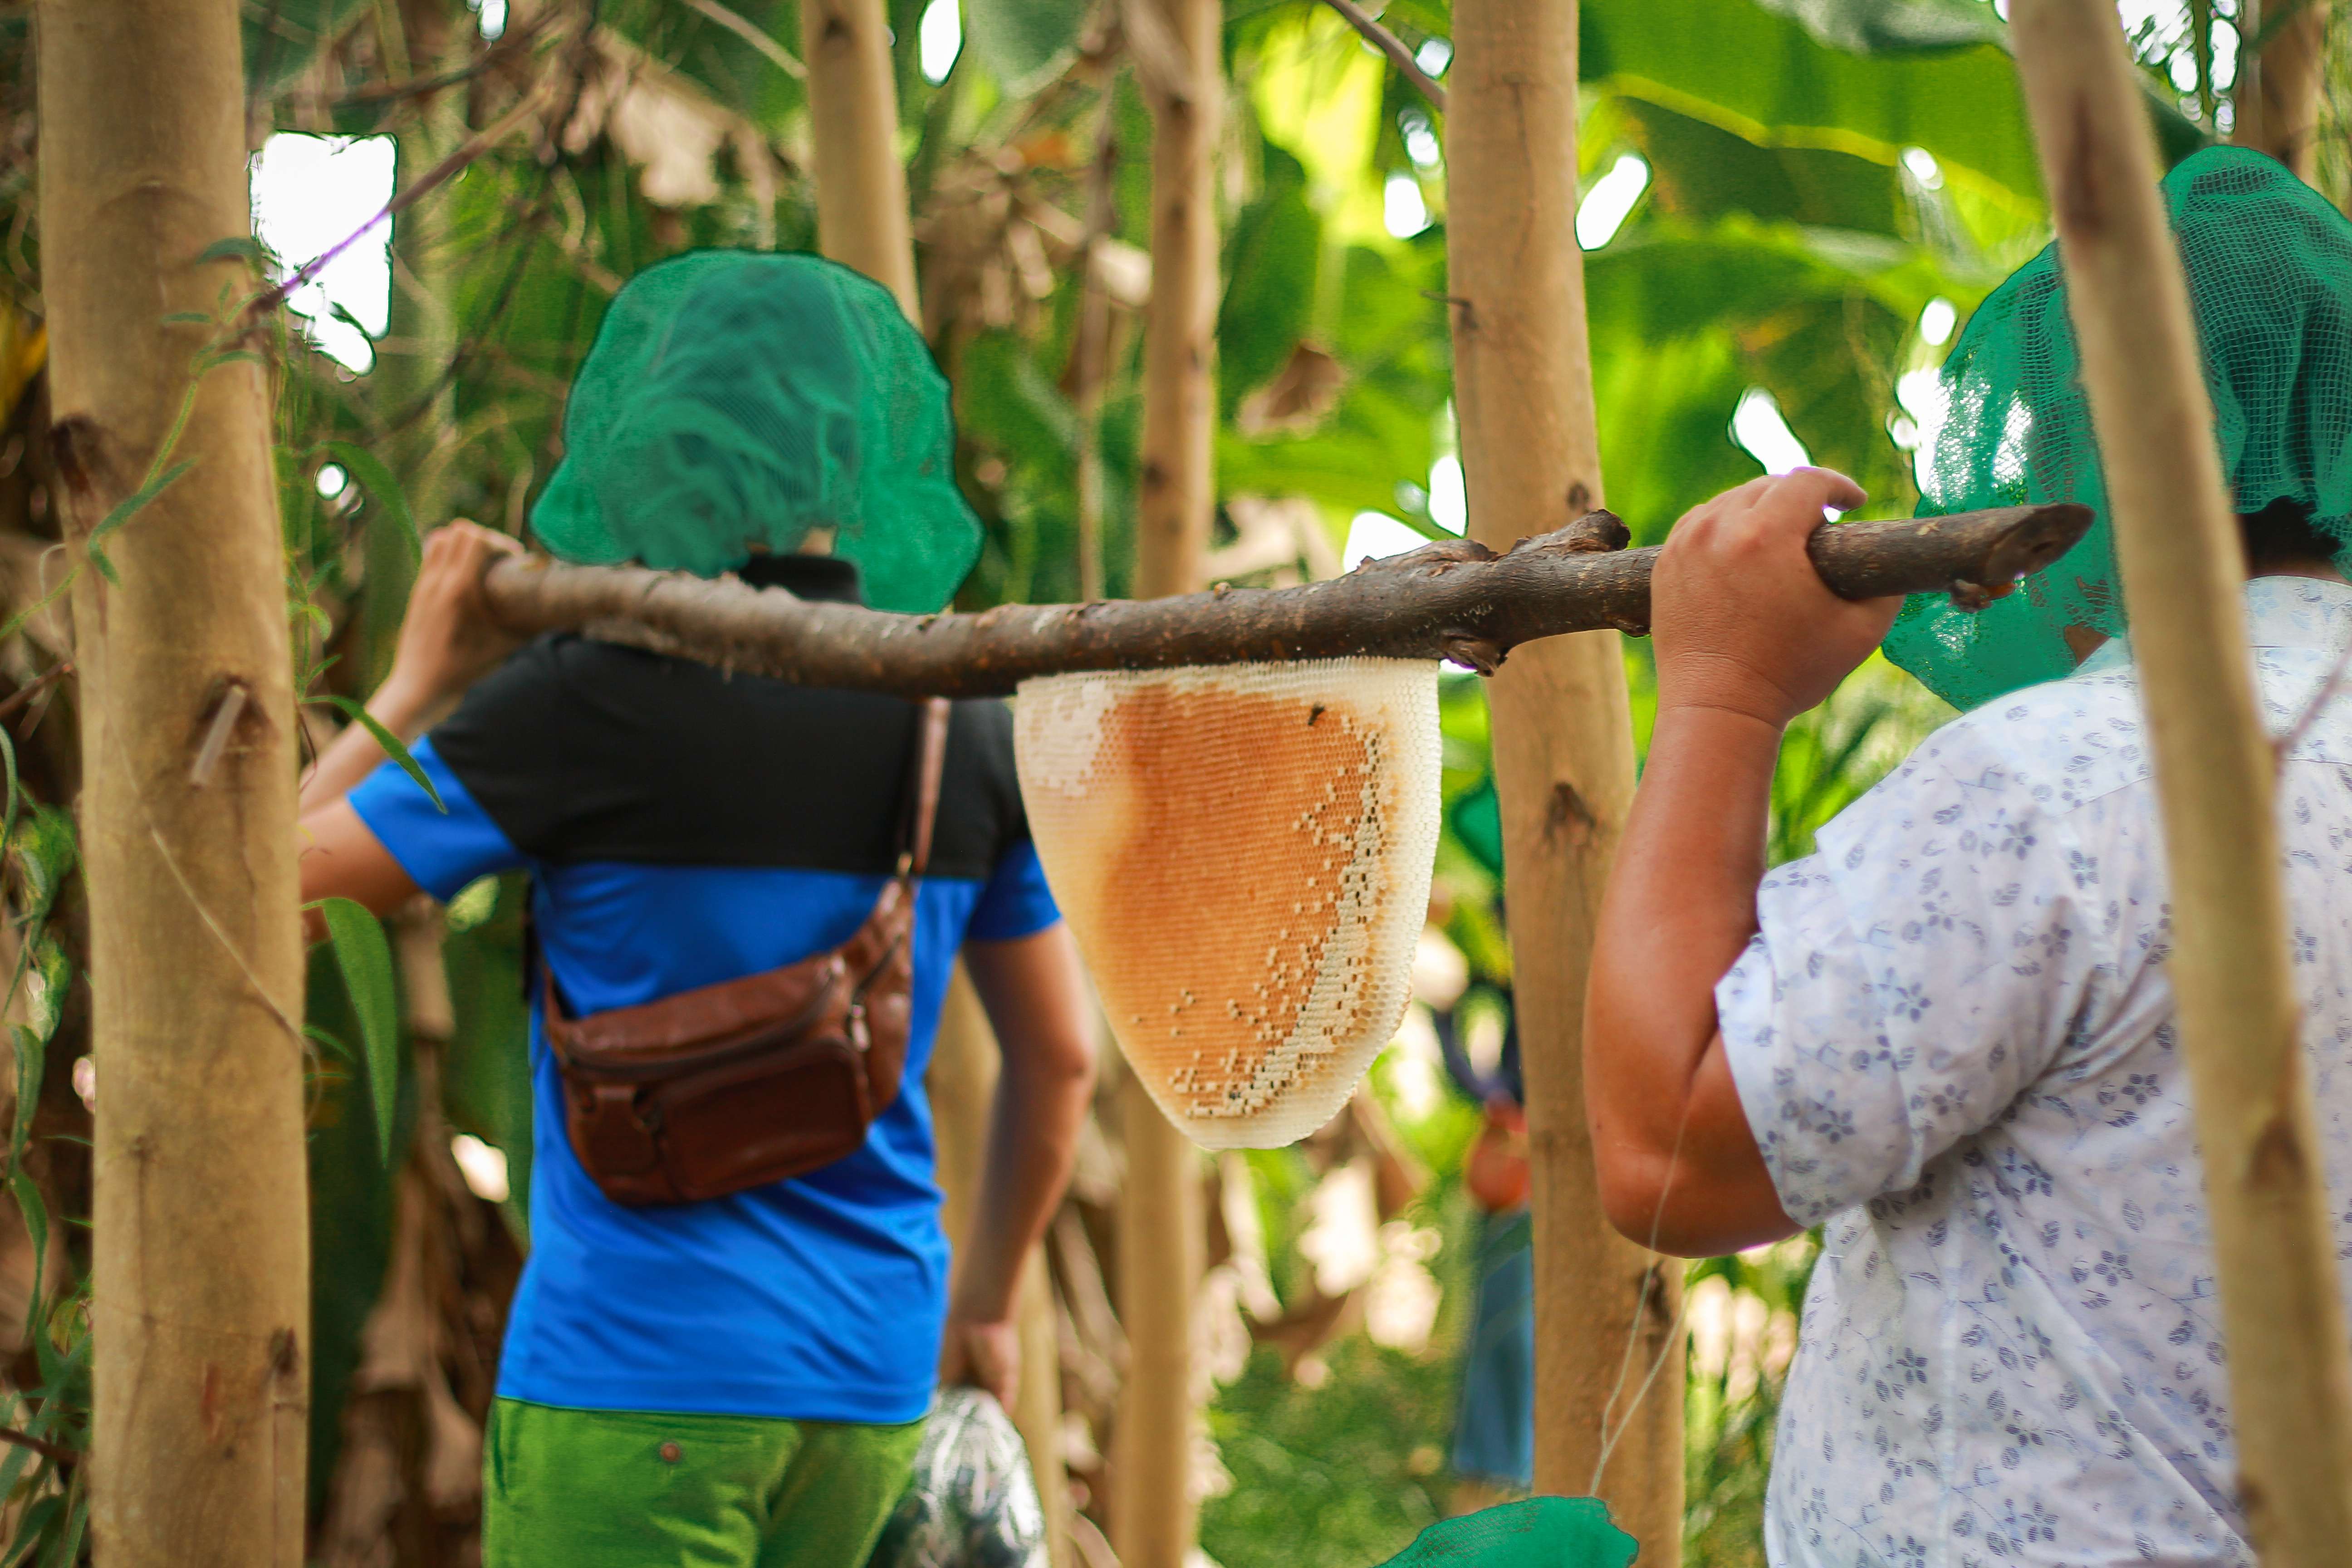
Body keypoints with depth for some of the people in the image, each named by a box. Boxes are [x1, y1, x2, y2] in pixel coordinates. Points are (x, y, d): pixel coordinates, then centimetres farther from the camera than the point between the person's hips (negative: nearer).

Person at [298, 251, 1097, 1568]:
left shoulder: (581, 706, -12)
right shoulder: (966, 727, 4)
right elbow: (1061, 1054, 12)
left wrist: (417, 683, 6)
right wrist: (985, 1305, 25)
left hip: (635, 1376, -5)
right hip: (871, 1375, 6)